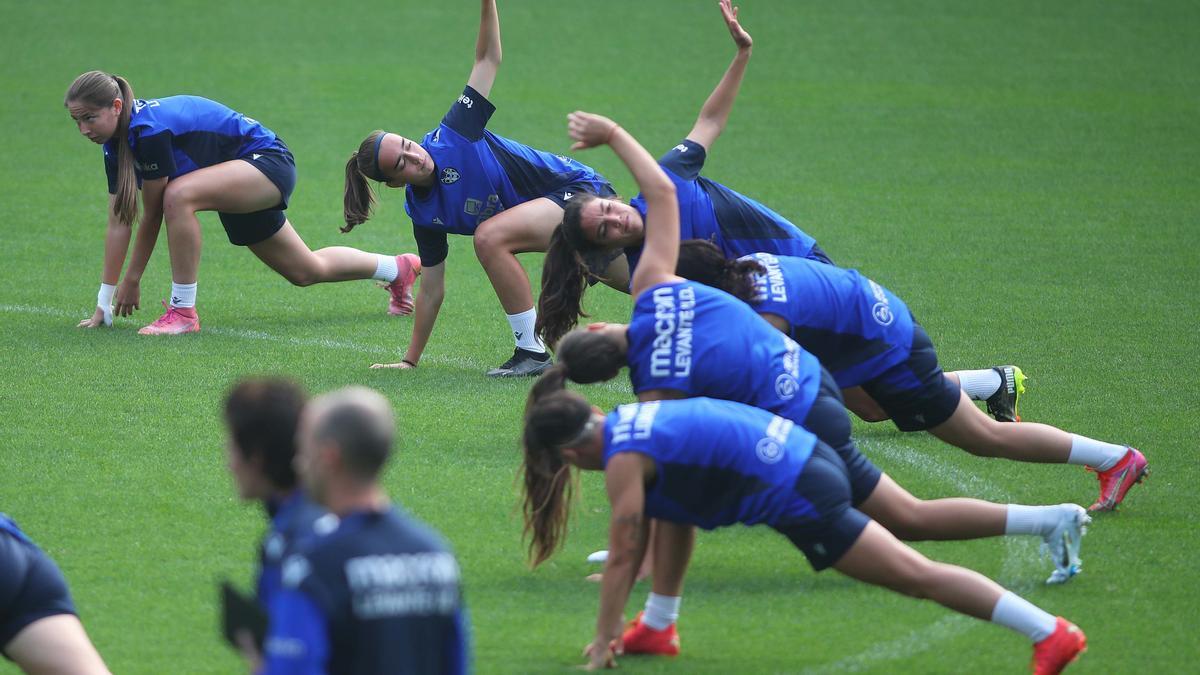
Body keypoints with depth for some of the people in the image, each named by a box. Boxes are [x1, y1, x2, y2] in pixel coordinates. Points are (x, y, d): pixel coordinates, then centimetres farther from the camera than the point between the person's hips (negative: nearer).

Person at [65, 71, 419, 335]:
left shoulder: (148, 129, -32)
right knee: (308, 272, 24)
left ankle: (183, 311, -24)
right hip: (245, 176, 10)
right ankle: (399, 268, 50)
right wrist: (104, 304, -3)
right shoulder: (115, 142, -6)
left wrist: (132, 279, -14)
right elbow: (119, 222, -3)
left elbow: (153, 214, -24)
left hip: (268, 161, -10)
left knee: (178, 195, -35)